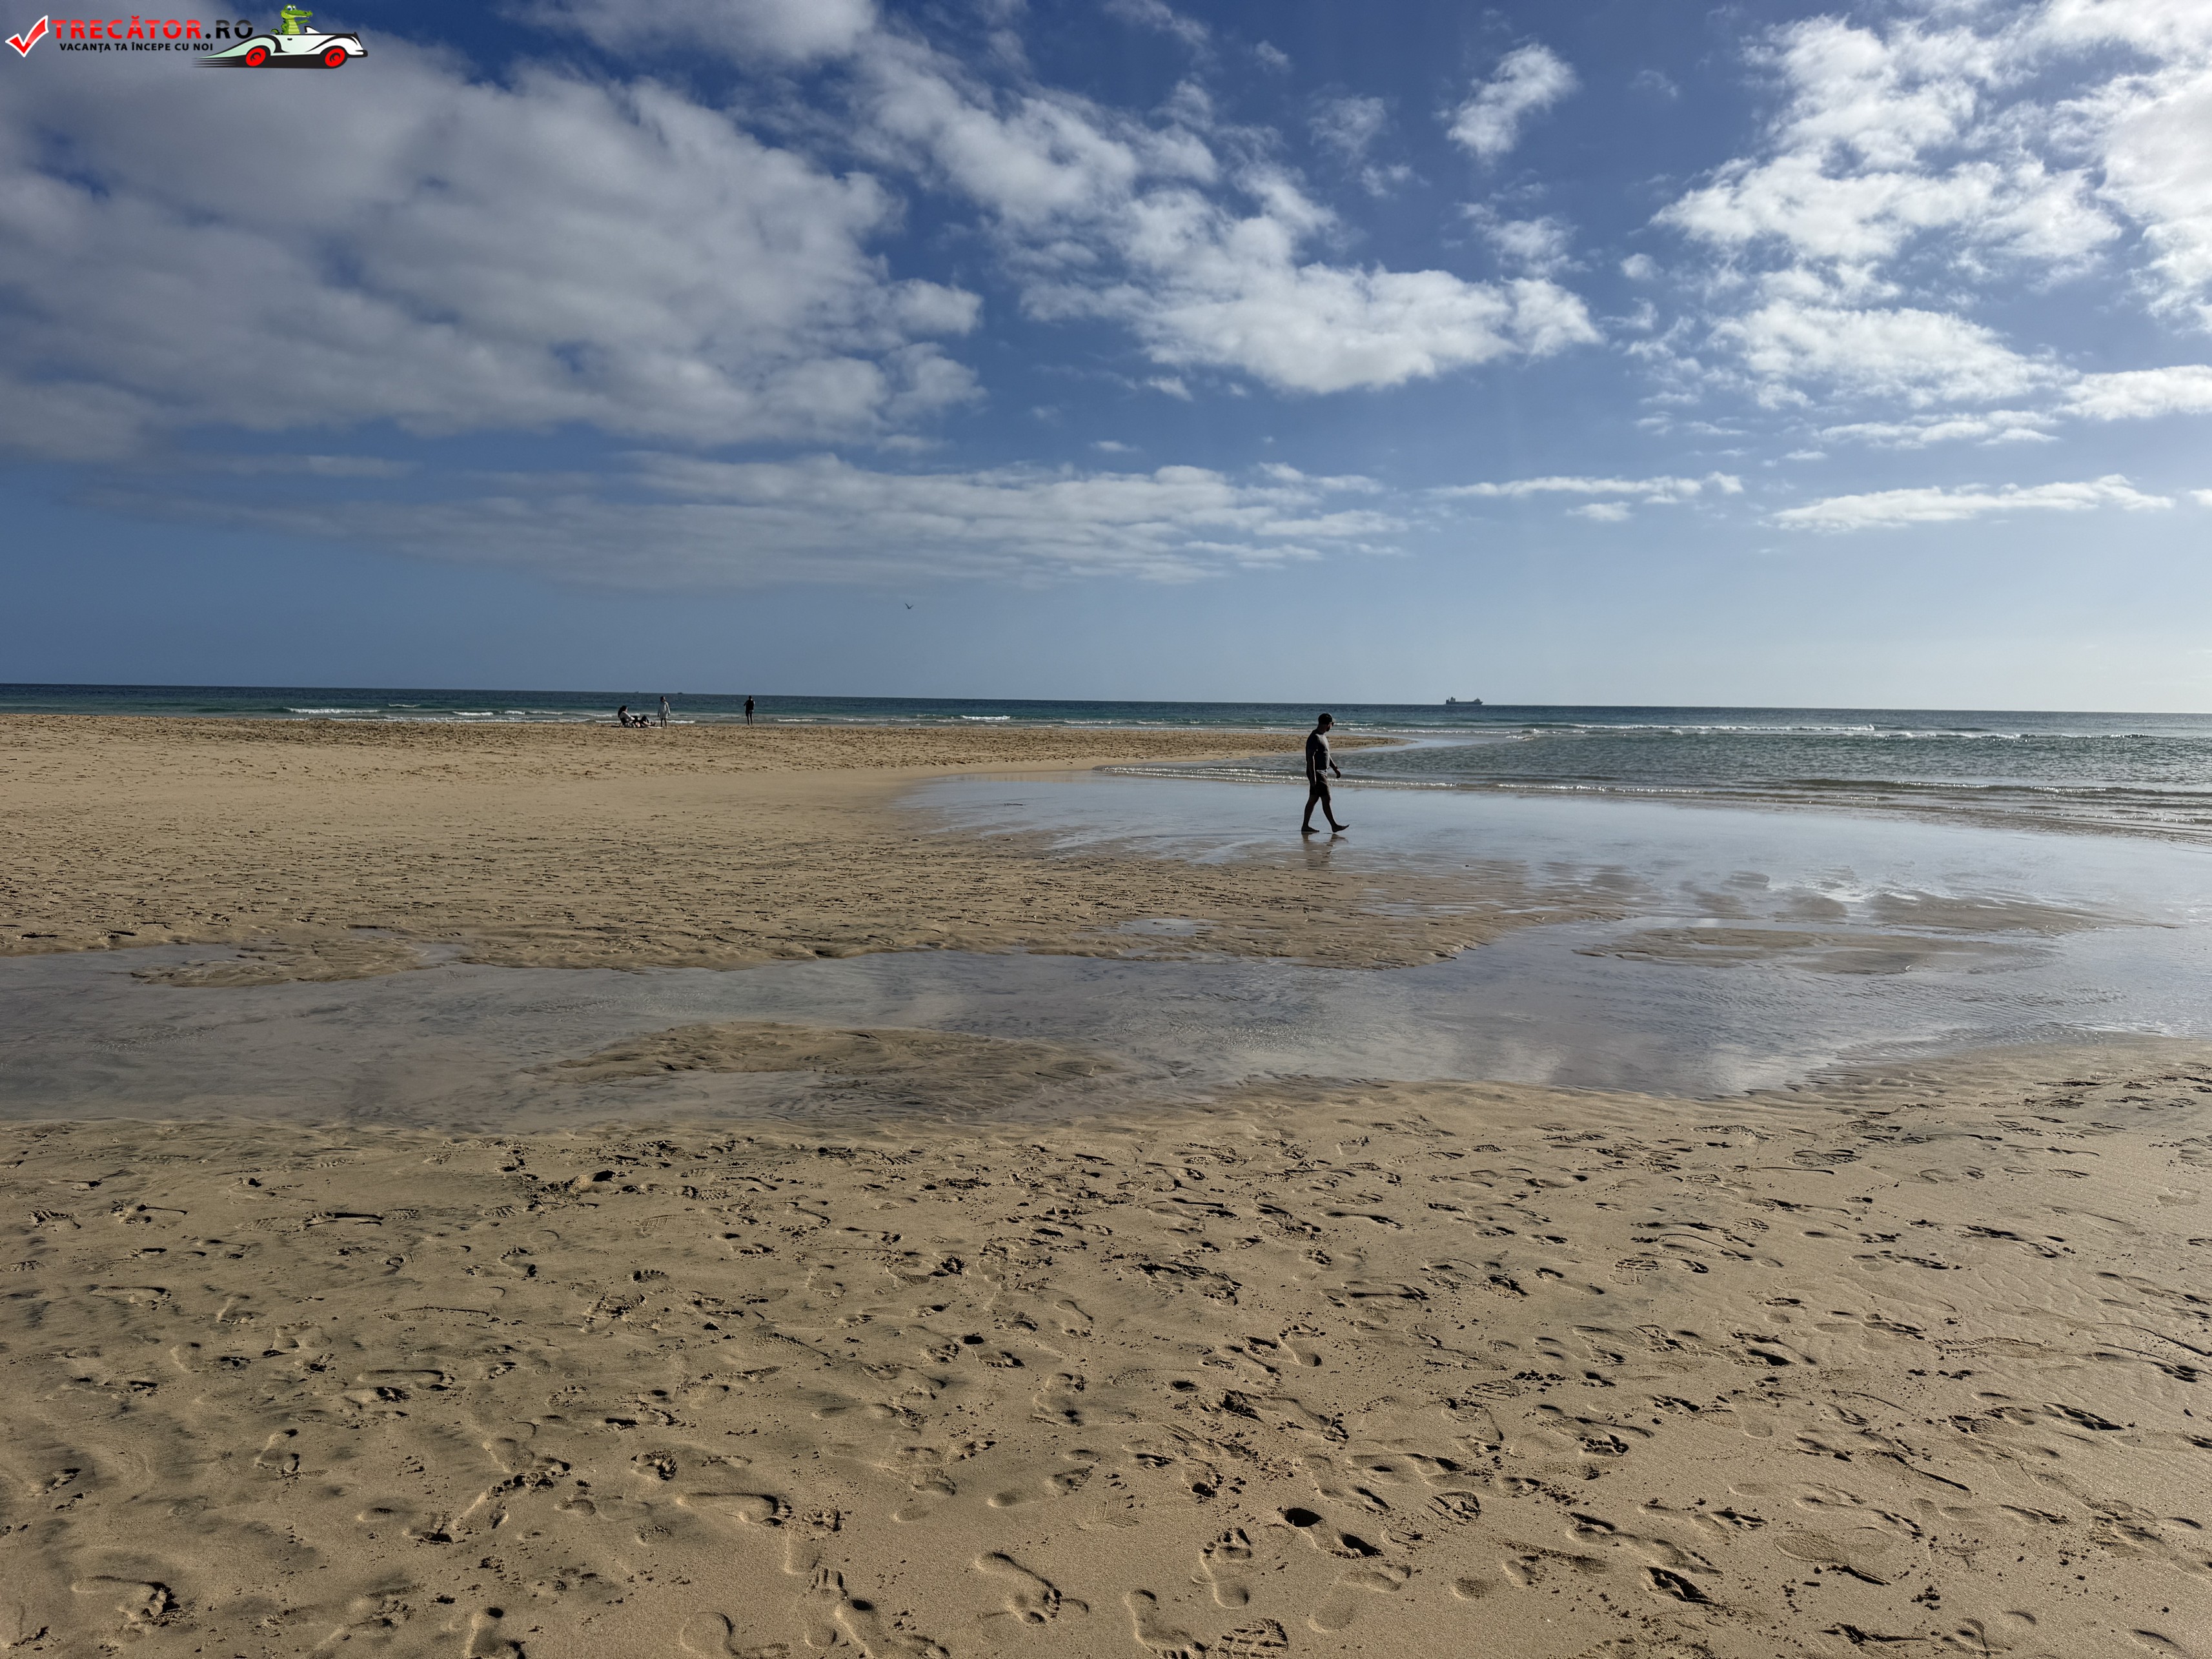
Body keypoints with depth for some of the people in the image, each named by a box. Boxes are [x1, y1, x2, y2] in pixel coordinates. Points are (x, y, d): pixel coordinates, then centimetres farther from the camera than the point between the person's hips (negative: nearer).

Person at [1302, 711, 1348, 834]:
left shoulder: (1322, 737, 17)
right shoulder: (1315, 738, -16)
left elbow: (1326, 755, 27)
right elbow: (1310, 757, -21)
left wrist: (1335, 768, 25)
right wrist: (1313, 776, -25)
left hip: (1322, 773, 10)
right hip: (1317, 774, -10)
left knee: (1313, 800, 10)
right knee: (1326, 800, -8)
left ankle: (1305, 826, 13)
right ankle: (1334, 826, -6)